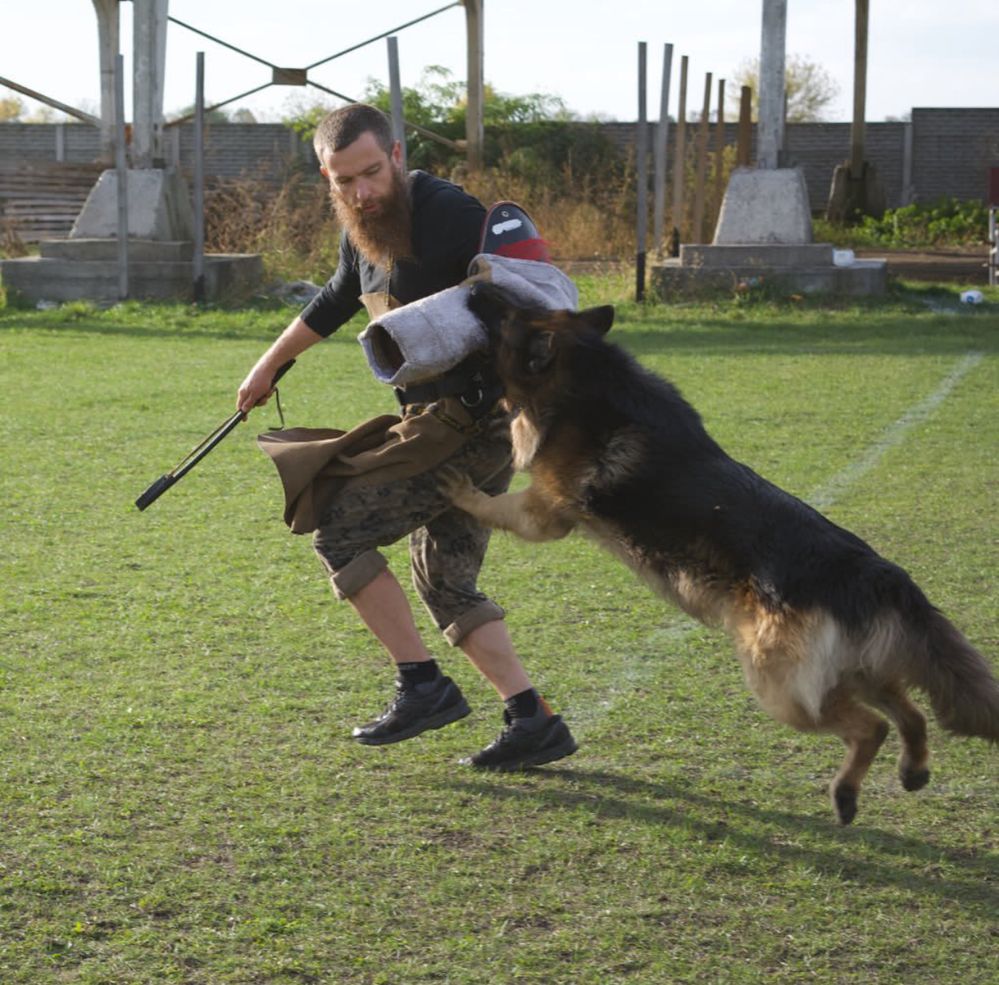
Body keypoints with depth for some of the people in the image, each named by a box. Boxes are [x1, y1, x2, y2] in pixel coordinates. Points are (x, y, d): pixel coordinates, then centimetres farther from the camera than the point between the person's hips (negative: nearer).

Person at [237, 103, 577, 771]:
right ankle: (533, 721, 10)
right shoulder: (362, 233, 12)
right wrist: (270, 364, 42)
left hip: (476, 420, -9)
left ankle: (423, 685, -5)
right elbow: (334, 304, 32)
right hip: (438, 419, 9)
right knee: (447, 582, 10)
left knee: (339, 529, -9)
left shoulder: (449, 214, -15)